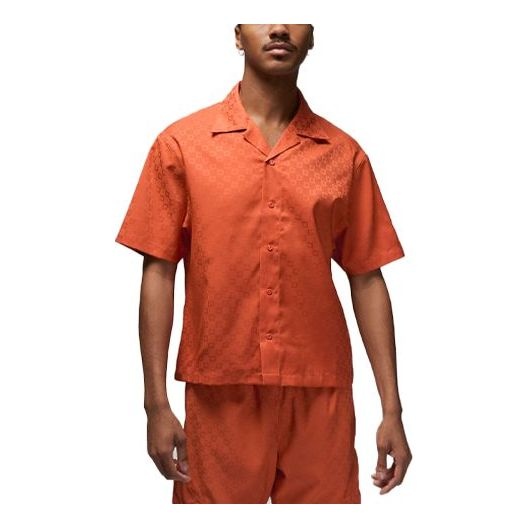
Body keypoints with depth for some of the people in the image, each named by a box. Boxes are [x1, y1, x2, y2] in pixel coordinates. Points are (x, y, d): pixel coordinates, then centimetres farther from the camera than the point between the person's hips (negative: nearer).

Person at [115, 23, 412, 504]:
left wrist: (392, 410, 3)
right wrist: (157, 404, -5)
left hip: (321, 395, 2)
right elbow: (159, 274, -1)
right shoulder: (181, 143, 0)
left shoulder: (345, 155, 4)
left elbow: (366, 280, 6)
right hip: (219, 393, -1)